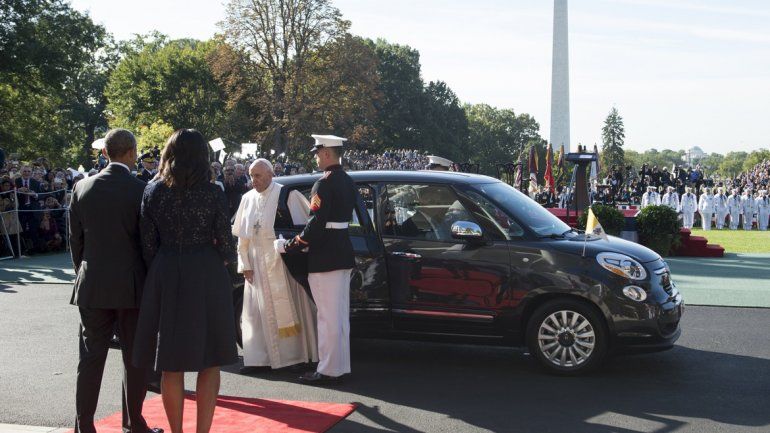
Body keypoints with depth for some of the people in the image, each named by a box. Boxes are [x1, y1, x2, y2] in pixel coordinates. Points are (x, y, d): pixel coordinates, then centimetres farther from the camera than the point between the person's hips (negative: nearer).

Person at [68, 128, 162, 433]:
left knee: (91, 356, 9)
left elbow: (75, 239, 6)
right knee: (134, 357, 8)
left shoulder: (82, 188, 0)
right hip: (132, 285, -3)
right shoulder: (142, 190, -10)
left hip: (92, 285, 3)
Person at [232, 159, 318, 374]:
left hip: (281, 261, -5)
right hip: (257, 265, 5)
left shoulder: (284, 194, -8)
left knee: (286, 309, 2)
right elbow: (242, 236, 11)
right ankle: (259, 359, 11)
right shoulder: (248, 199, 9)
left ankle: (292, 355, 12)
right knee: (256, 312, 5)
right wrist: (245, 264, 5)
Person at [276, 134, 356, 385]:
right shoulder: (348, 182, 12)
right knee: (341, 315, 14)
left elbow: (316, 225, -21)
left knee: (328, 317, -3)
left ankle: (328, 371, 3)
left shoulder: (324, 184, -17)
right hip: (344, 254, 9)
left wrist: (289, 246, -13)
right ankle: (341, 366, 22)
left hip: (325, 258, -9)